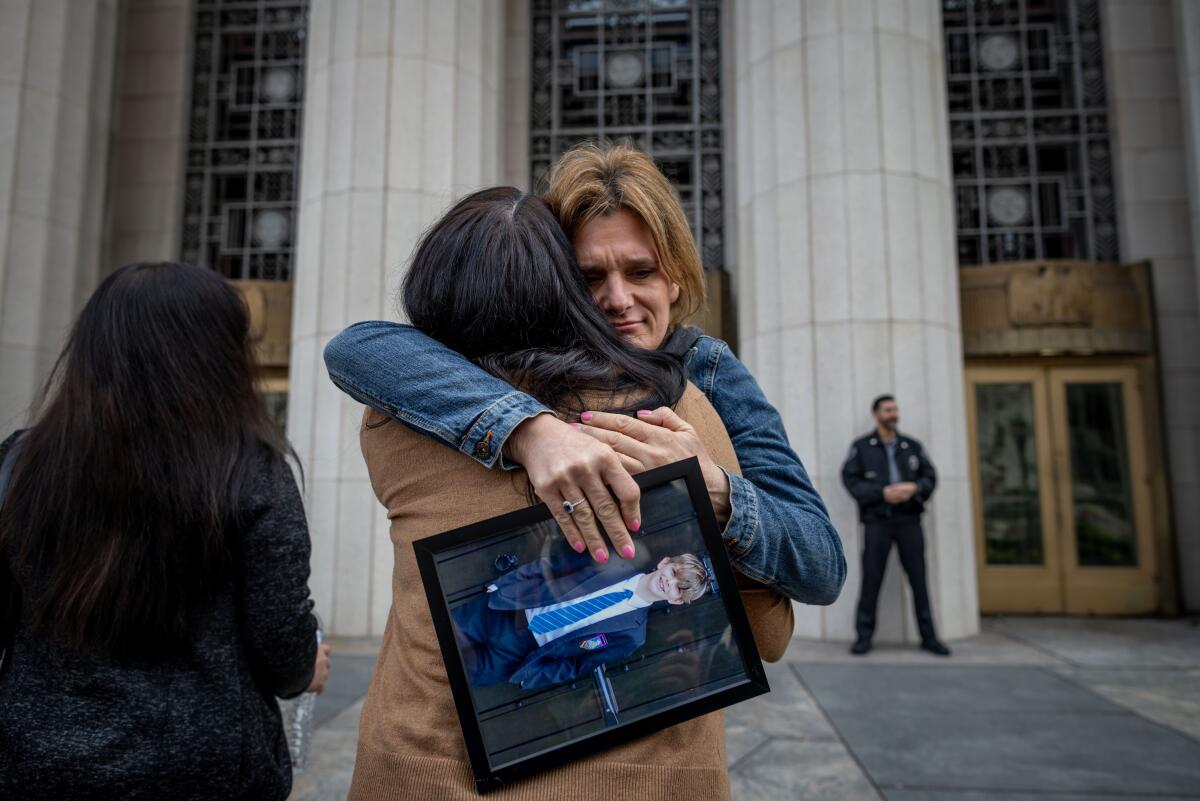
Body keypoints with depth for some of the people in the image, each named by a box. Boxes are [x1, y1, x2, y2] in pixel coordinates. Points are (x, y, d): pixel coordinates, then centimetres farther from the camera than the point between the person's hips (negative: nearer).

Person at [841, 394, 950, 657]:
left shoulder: (912, 446, 13)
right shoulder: (861, 446, 4)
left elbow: (930, 476, 10)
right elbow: (850, 479, -4)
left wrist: (914, 488, -11)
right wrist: (882, 492, -15)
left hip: (908, 519, 3)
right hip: (877, 520, -2)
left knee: (918, 577, 2)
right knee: (871, 578, -2)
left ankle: (928, 636, 11)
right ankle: (864, 636, 6)